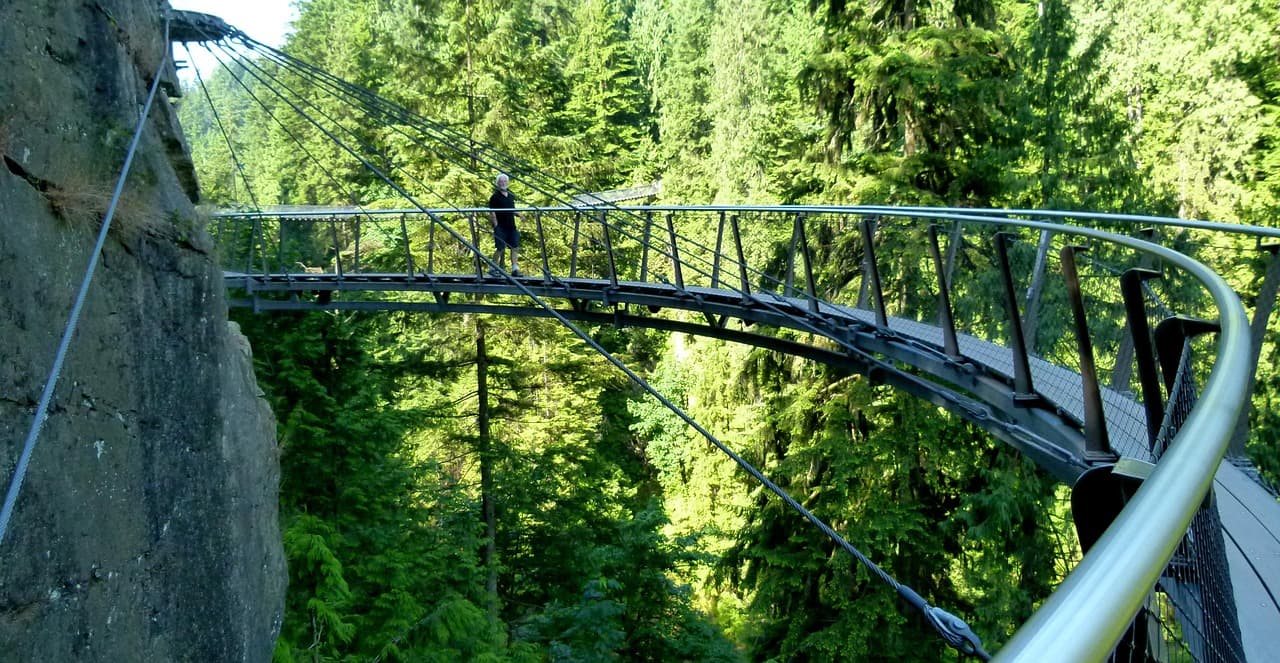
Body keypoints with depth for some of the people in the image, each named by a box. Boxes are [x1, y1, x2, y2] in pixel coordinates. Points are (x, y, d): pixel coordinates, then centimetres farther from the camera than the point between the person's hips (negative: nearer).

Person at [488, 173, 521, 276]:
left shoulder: (511, 196, 13)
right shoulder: (495, 197, -7)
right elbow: (492, 213, -10)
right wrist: (496, 226, -14)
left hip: (511, 226, 6)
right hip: (500, 227, -6)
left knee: (515, 247, 0)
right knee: (501, 249, -7)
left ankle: (515, 269, 4)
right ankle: (493, 269, 6)